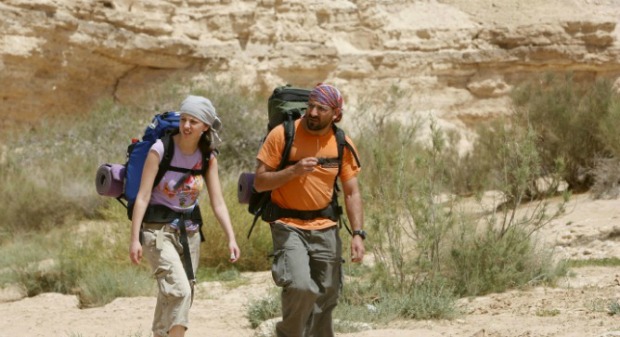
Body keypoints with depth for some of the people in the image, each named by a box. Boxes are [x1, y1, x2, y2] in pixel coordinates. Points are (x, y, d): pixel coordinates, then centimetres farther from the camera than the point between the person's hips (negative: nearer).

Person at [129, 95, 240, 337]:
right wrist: (134, 239, -19)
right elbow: (143, 196, -14)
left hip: (189, 230, 5)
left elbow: (217, 202, 0)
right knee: (179, 289, -22)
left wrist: (231, 238, -11)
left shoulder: (208, 157, 1)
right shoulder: (160, 150, -13)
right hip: (158, 229, -5)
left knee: (178, 296, 8)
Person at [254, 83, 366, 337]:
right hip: (289, 227, -4)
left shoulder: (342, 144, 1)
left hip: (326, 229, 4)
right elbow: (259, 182, -7)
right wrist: (294, 170, -22)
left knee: (326, 298, 7)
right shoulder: (282, 135, -9)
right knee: (300, 286, -23)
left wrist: (358, 234, -6)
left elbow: (352, 193, 4)